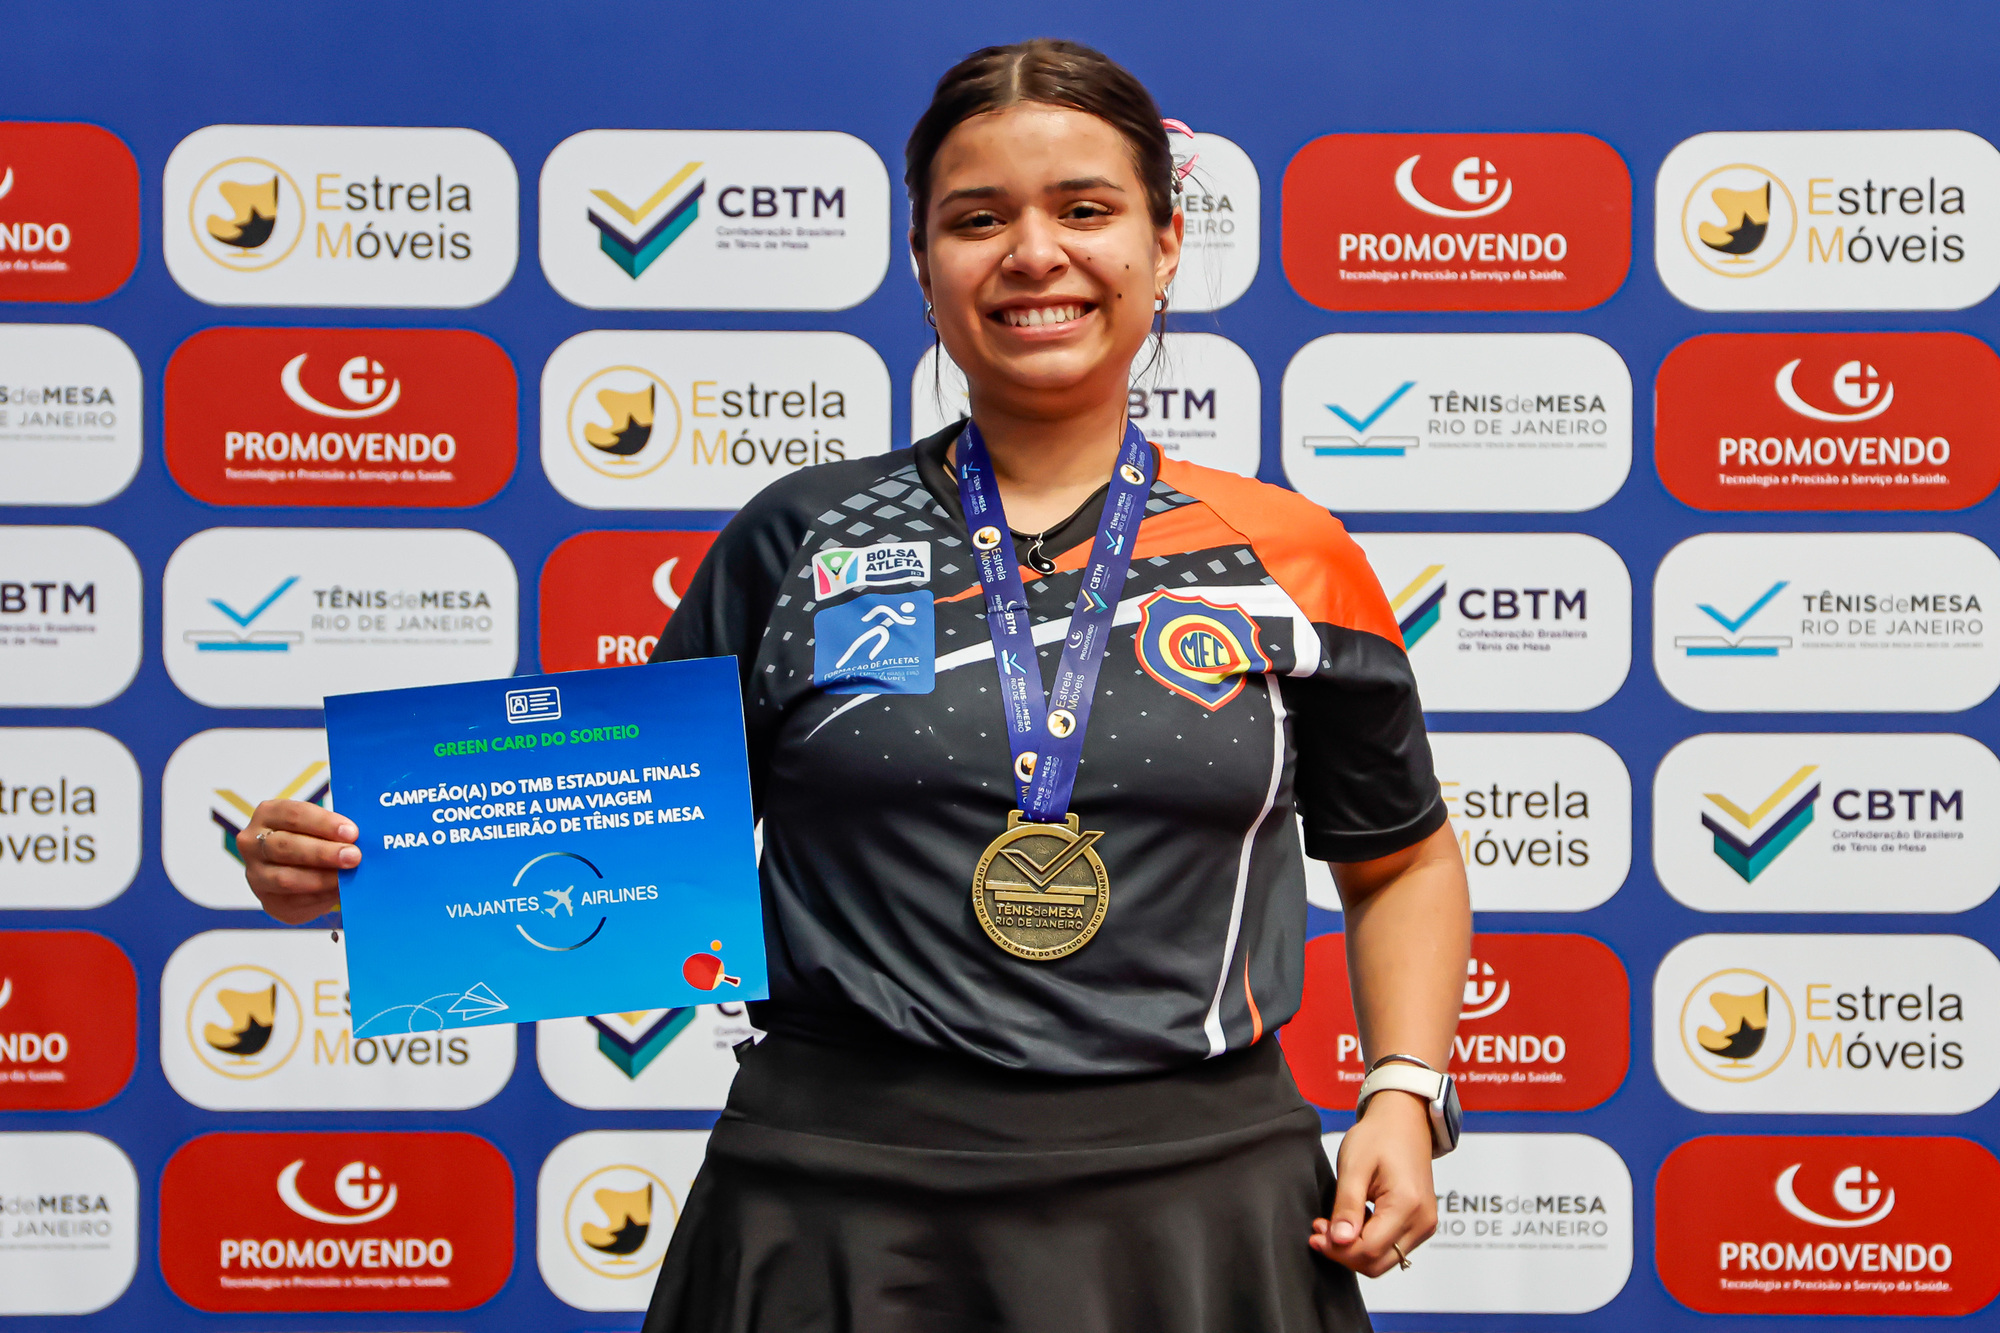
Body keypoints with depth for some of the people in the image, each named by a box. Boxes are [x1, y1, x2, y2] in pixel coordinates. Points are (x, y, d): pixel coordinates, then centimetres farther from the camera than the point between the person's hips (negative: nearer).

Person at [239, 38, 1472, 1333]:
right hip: (839, 1210, 0)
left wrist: (1406, 1097, 1)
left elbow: (1402, 861, 16)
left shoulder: (1285, 558, 4)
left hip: (1193, 1212, 1)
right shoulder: (799, 543, 4)